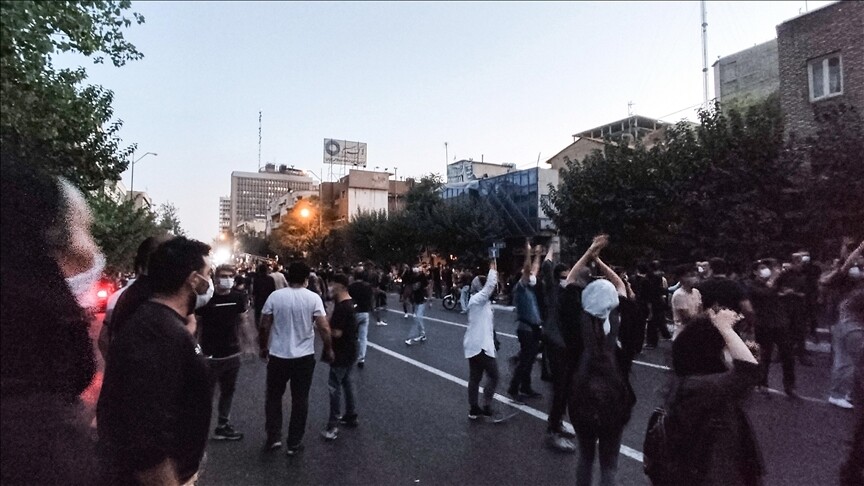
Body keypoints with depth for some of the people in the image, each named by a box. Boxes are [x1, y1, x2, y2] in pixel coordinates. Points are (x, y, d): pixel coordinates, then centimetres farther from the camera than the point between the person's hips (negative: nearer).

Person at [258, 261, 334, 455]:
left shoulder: (275, 296, -6)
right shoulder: (313, 298, -10)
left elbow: (264, 326, -2)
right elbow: (324, 328, -12)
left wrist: (263, 347, 13)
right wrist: (328, 350, 2)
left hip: (278, 355, 1)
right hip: (304, 357, -1)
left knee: (274, 397, 19)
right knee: (300, 400, 11)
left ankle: (273, 438, 23)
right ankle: (294, 443, 18)